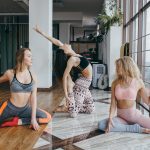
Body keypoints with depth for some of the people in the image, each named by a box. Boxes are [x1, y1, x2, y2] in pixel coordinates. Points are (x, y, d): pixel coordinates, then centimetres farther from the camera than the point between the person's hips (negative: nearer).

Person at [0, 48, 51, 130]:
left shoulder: (33, 76, -3)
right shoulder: (10, 73, -9)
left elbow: (33, 97, -6)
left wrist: (33, 118, -11)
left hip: (25, 109, 4)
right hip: (10, 108, -3)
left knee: (47, 117, -7)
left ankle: (17, 121, -8)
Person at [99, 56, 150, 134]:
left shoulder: (138, 82, -5)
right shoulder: (115, 83, -1)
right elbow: (113, 103, -4)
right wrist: (110, 118, -16)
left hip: (134, 115, -2)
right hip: (121, 117, 3)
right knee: (101, 125, -25)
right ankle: (135, 128, -19)